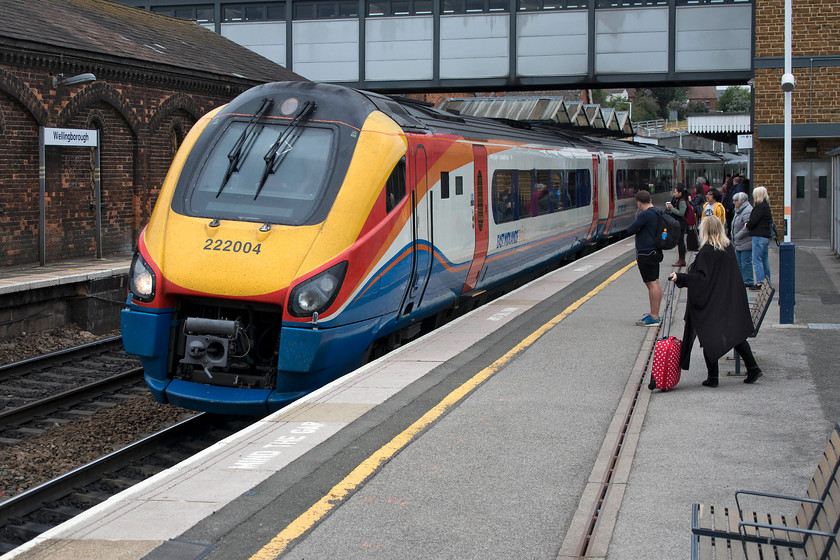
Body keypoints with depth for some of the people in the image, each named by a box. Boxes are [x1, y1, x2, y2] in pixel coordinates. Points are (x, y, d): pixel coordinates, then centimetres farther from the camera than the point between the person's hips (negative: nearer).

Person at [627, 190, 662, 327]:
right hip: (655, 251, 10)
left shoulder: (645, 214, -19)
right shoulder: (657, 212, 11)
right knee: (655, 282, 15)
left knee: (652, 283, -9)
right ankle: (655, 314, 23)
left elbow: (630, 230, -17)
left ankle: (654, 317, -8)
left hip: (646, 253, -10)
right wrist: (639, 228, 1)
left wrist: (635, 225, 2)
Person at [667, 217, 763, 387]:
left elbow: (702, 278, -23)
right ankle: (752, 368, 13)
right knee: (735, 333, 16)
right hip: (731, 302, 7)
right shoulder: (729, 248, 4)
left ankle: (713, 376, 5)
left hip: (710, 303, -7)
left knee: (709, 337, 2)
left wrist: (680, 278, -22)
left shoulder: (706, 252, -18)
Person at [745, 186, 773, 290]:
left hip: (759, 236, -10)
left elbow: (753, 221, -19)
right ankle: (767, 281, 19)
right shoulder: (766, 206, 15)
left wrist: (747, 225, 3)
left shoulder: (760, 207, -16)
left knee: (757, 260, -6)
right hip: (766, 236, 10)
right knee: (764, 260, 14)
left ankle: (759, 282, -7)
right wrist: (749, 224, 6)